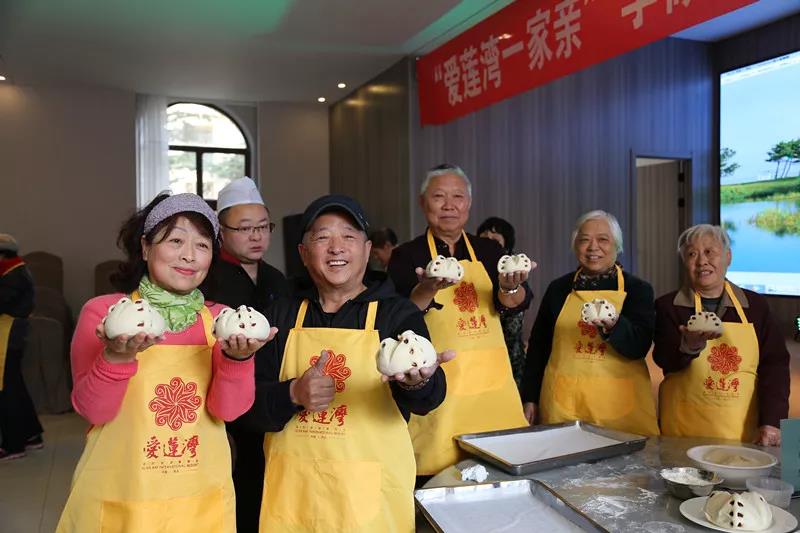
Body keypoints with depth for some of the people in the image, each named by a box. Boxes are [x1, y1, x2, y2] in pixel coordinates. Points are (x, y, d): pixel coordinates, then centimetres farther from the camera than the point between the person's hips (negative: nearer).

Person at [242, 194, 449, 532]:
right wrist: (293, 394, -19)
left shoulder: (399, 313, -2)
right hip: (291, 491, 2)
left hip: (370, 492, -1)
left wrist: (418, 381, -39)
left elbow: (427, 397, -17)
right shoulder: (281, 316, 4)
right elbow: (249, 401, 0)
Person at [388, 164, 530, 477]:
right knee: (438, 477, -2)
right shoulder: (407, 256, 0)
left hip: (493, 380, 3)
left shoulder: (489, 250, 10)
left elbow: (518, 304, -3)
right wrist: (428, 289, -29)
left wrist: (510, 288, -25)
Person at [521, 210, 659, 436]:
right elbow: (538, 346, 11)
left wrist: (614, 326, -29)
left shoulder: (637, 289, 4)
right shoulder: (558, 288, 8)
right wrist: (530, 398, 8)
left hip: (621, 401, -1)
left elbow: (639, 347, -9)